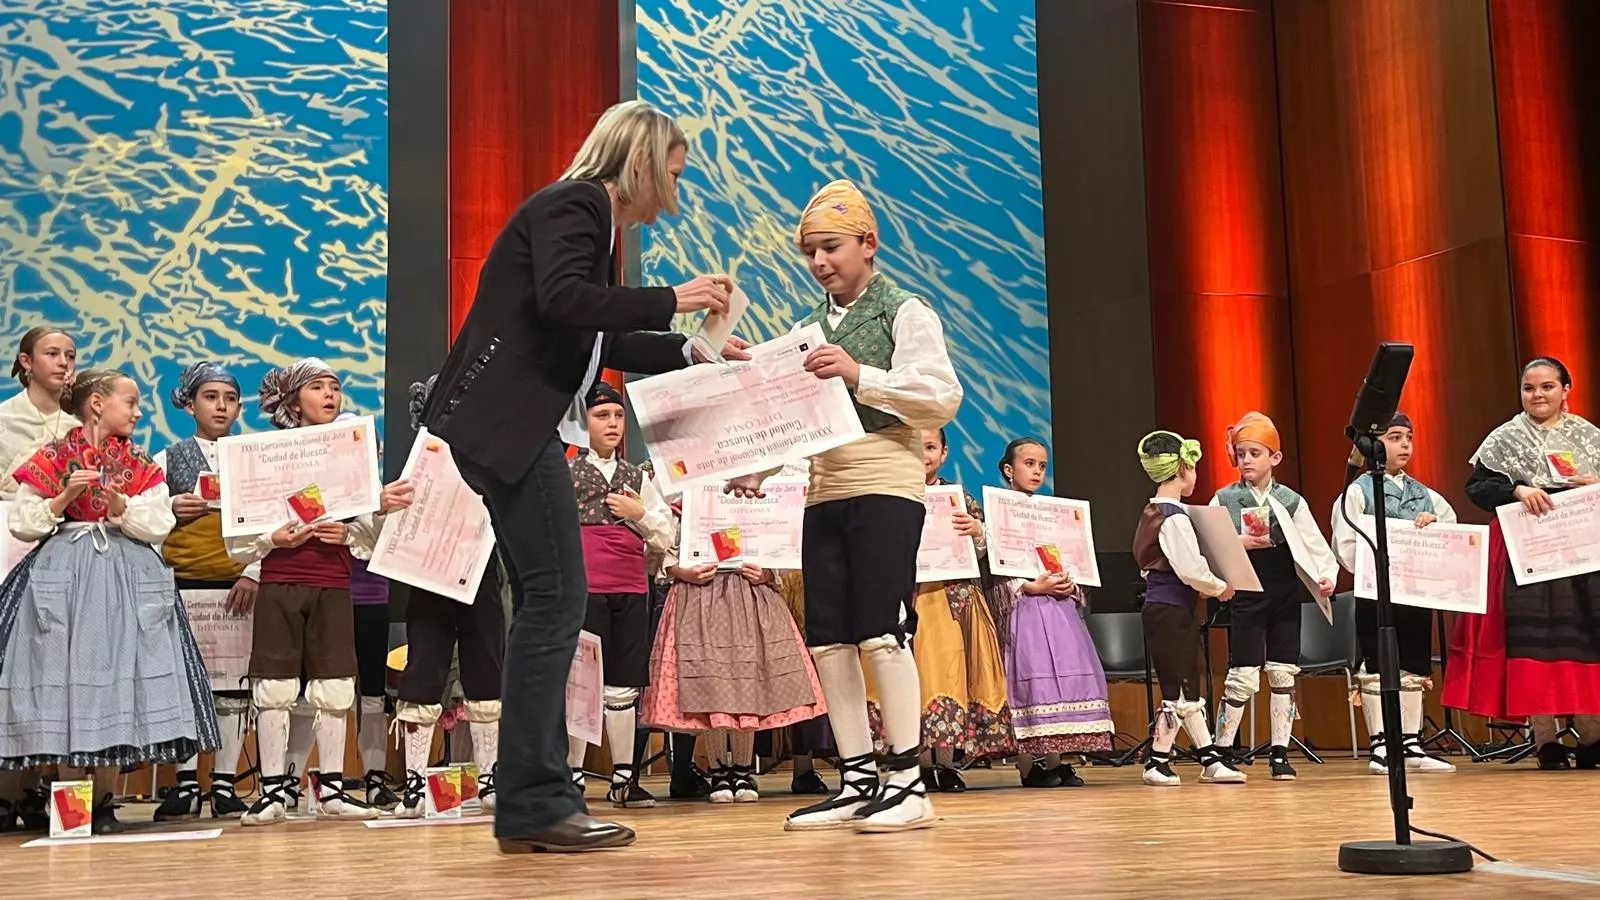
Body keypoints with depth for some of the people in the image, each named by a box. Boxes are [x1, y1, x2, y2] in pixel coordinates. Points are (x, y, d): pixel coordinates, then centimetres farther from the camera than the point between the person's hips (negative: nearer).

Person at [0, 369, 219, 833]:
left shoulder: (141, 464, 11)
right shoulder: (52, 459, 3)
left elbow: (159, 525, 2)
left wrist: (122, 507, -13)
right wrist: (65, 497, -12)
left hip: (127, 581, 2)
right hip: (62, 577, -2)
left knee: (117, 680, -1)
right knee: (64, 676, -4)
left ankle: (103, 801, 7)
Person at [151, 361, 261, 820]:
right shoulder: (168, 460, 10)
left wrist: (254, 574, -8)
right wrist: (172, 511, -13)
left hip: (240, 585, 0)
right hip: (182, 585, 0)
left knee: (234, 686, 1)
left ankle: (225, 785, 8)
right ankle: (186, 784, 7)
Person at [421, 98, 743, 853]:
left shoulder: (592, 216, 22)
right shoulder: (572, 205, -7)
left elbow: (604, 343, 28)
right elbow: (563, 302, -24)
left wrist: (692, 353, 28)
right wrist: (672, 300, -17)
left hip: (521, 429, 10)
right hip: (507, 423, -10)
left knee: (544, 605, 9)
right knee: (557, 599, -10)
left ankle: (535, 803, 14)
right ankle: (533, 804, -6)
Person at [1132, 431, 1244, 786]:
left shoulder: (1151, 513, 12)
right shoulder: (1175, 517, -17)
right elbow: (1190, 569, -21)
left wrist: (1211, 587, 14)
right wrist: (1220, 588, -5)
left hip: (1159, 606, 10)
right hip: (1171, 609, -10)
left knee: (1189, 689, 12)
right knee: (1177, 690, -2)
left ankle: (1210, 759, 17)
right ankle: (1157, 762, 4)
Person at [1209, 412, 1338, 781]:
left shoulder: (1290, 501, 4)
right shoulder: (1224, 500, 2)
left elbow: (1316, 546, 1)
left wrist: (1327, 576, -15)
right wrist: (1238, 544, -18)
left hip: (1286, 596, 2)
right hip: (1246, 595, -2)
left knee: (1283, 674, 6)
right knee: (1243, 676, -3)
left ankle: (1280, 754, 15)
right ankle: (1219, 753, 7)